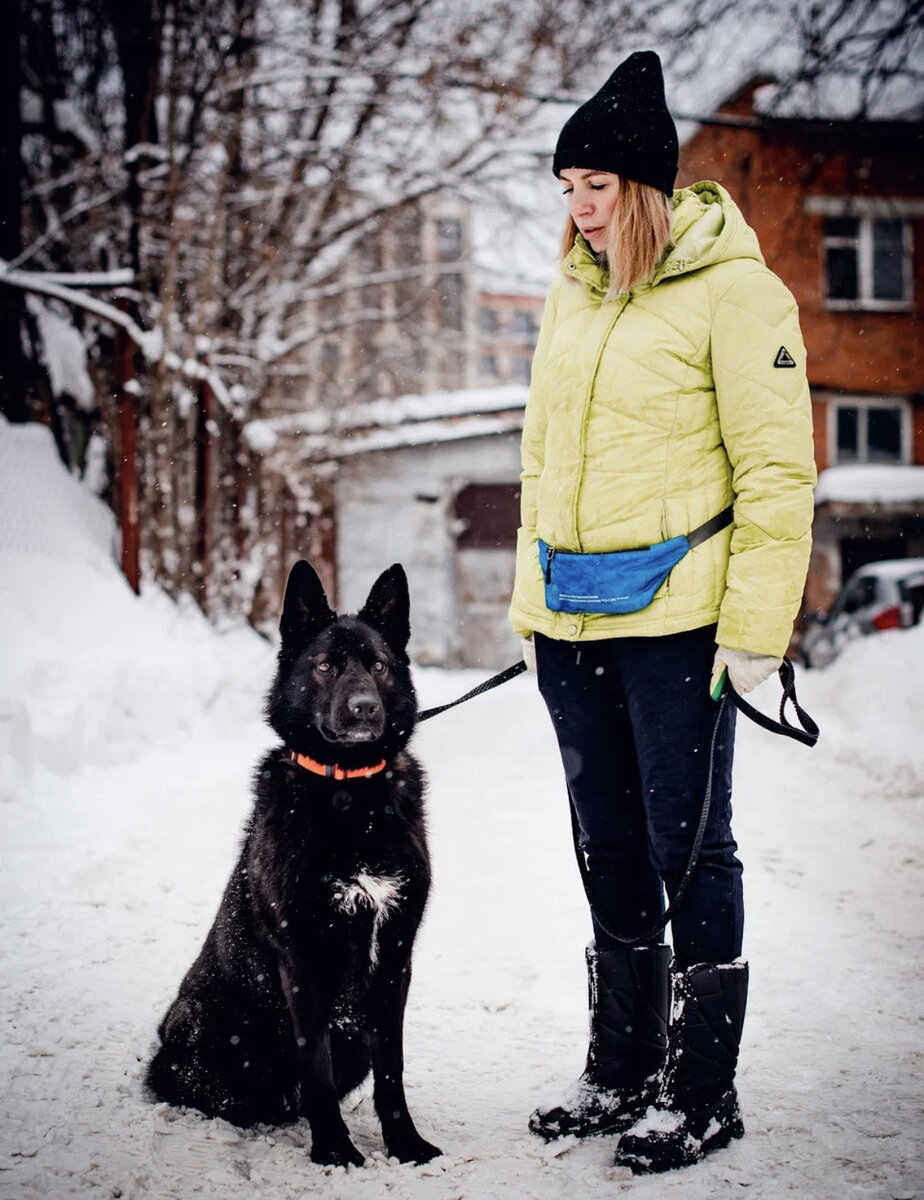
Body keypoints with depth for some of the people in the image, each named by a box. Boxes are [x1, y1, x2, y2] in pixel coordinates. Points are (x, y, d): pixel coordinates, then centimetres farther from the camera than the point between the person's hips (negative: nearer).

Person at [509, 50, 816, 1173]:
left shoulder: (730, 288, -8)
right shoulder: (571, 294, 13)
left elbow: (777, 467, -11)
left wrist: (756, 623, -15)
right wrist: (532, 598, 16)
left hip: (675, 618, -7)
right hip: (573, 620, 7)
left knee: (687, 846, 0)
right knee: (609, 849, 14)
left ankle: (703, 1093, 13)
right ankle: (621, 1073, 28)